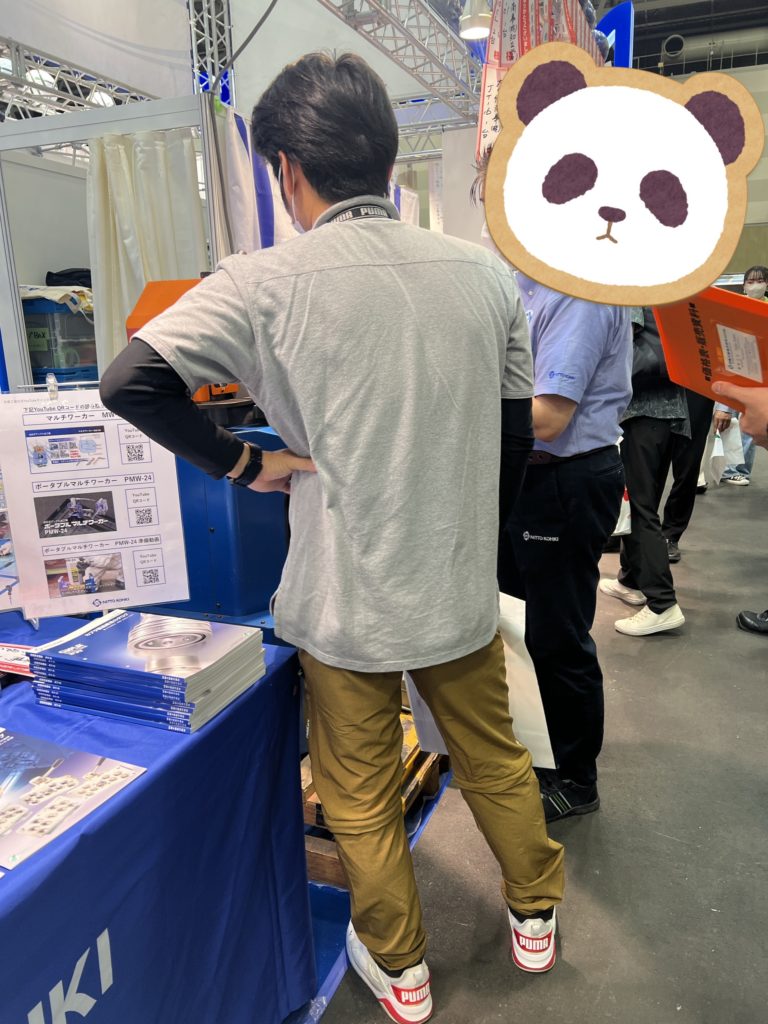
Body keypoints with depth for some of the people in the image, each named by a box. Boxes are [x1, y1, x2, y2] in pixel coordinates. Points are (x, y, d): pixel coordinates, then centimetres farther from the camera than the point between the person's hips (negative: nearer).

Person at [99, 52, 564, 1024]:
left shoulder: (270, 282, -14)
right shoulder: (483, 270, -2)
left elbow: (128, 380, -18)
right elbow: (517, 418, 6)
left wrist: (246, 462, -8)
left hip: (345, 596, -3)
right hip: (462, 583, 4)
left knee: (361, 797, 18)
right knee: (493, 758, 25)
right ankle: (534, 917, 48)